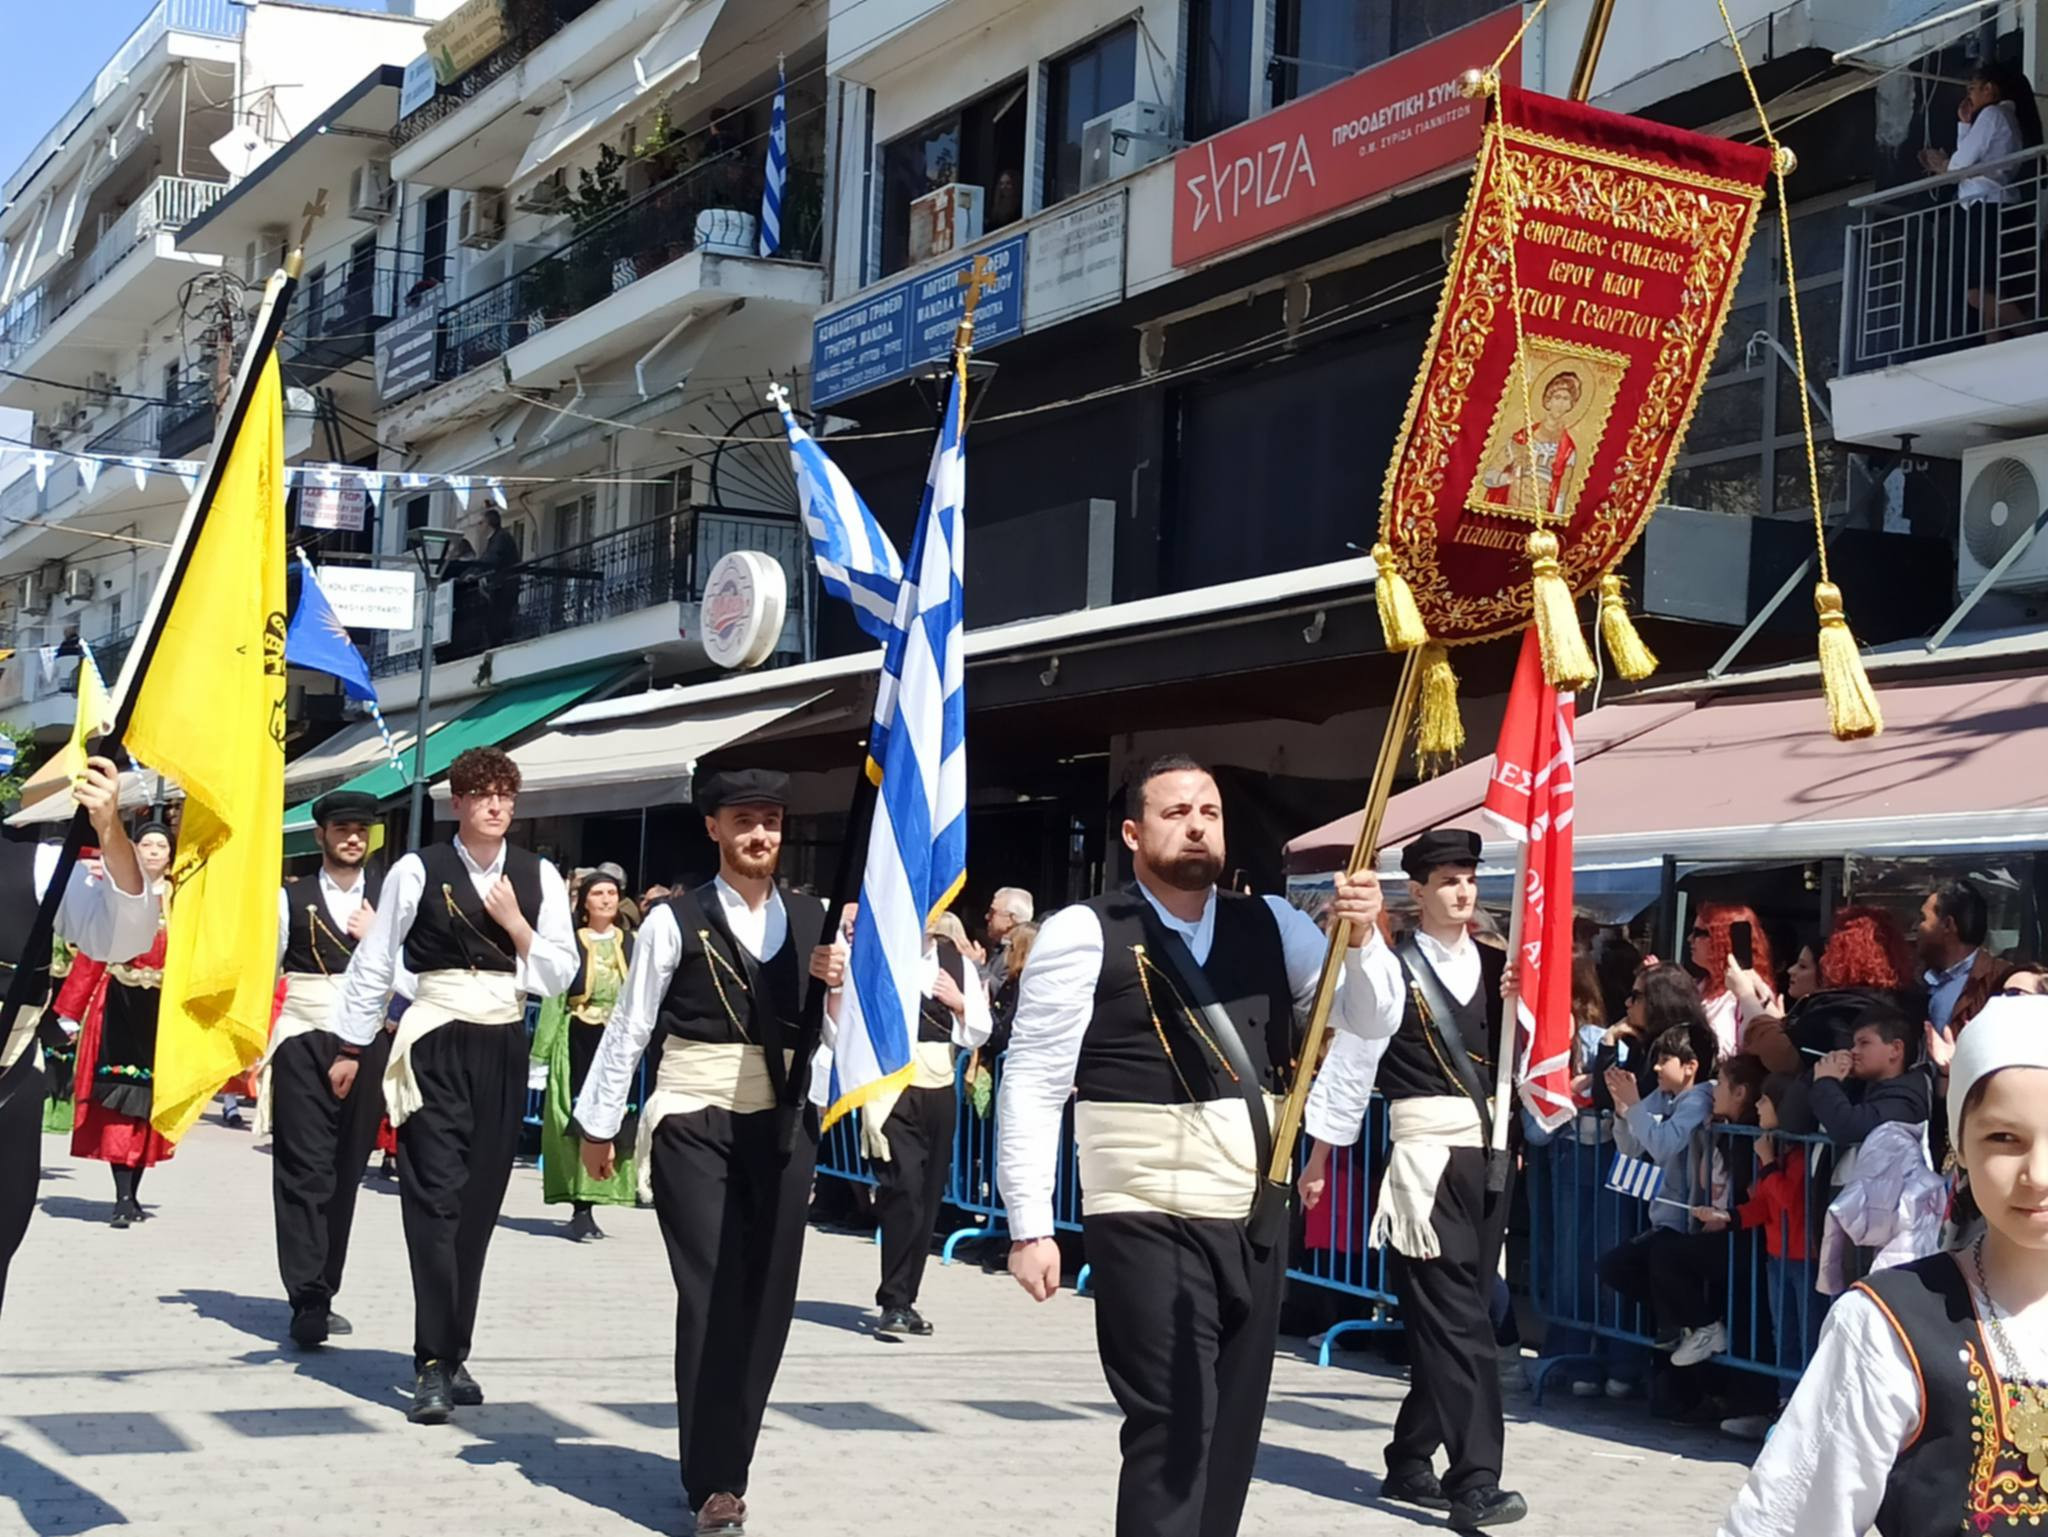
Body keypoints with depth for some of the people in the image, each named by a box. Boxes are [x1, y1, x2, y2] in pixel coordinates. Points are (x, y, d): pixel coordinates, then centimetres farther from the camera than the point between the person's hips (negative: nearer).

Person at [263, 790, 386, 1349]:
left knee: (346, 1173, 5)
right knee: (304, 1171, -8)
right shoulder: (291, 899, 7)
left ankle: (321, 1295, 15)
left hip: (367, 1044, 2)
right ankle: (307, 1303, -10)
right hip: (304, 1044, -2)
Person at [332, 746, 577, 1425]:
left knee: (478, 1204, 7)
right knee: (436, 1198, -10)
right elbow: (374, 963, 3)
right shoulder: (418, 871, -3)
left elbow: (561, 975, 6)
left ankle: (453, 1356, 16)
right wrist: (352, 1048, 6)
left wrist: (516, 925, -8)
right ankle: (432, 1366, -11)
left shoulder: (538, 877, 6)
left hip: (504, 1048, 4)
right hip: (436, 1043, -4)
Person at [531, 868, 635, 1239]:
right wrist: (542, 1053, -5)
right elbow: (554, 998, -1)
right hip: (579, 1042, -3)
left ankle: (587, 1207, 10)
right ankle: (581, 1210, -3)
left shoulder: (631, 944, 10)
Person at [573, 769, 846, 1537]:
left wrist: (837, 984, -10)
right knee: (713, 1297, -9)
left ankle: (720, 1466, 20)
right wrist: (599, 1123, 2)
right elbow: (628, 1027, 0)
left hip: (780, 1125, 4)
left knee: (768, 1299, 5)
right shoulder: (675, 921, -4)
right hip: (694, 1123, -4)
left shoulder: (813, 919, 7)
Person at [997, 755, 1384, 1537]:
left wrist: (1360, 937, -15)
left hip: (1255, 1218, 5)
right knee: (1173, 1427, -10)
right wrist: (1030, 1228, -11)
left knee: (1230, 1431, 10)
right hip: (1147, 1221, -5)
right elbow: (1031, 1085, -6)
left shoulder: (1270, 924, 9)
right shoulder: (1084, 933, -5)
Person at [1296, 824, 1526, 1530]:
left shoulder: (1493, 964, 11)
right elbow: (1352, 1057, -11)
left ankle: (1410, 1463, 21)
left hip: (1487, 1151, 6)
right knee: (1457, 1319, -10)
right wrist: (1320, 1153, -15)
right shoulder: (1392, 968, -7)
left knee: (1456, 1316, 10)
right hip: (1428, 1153, -6)